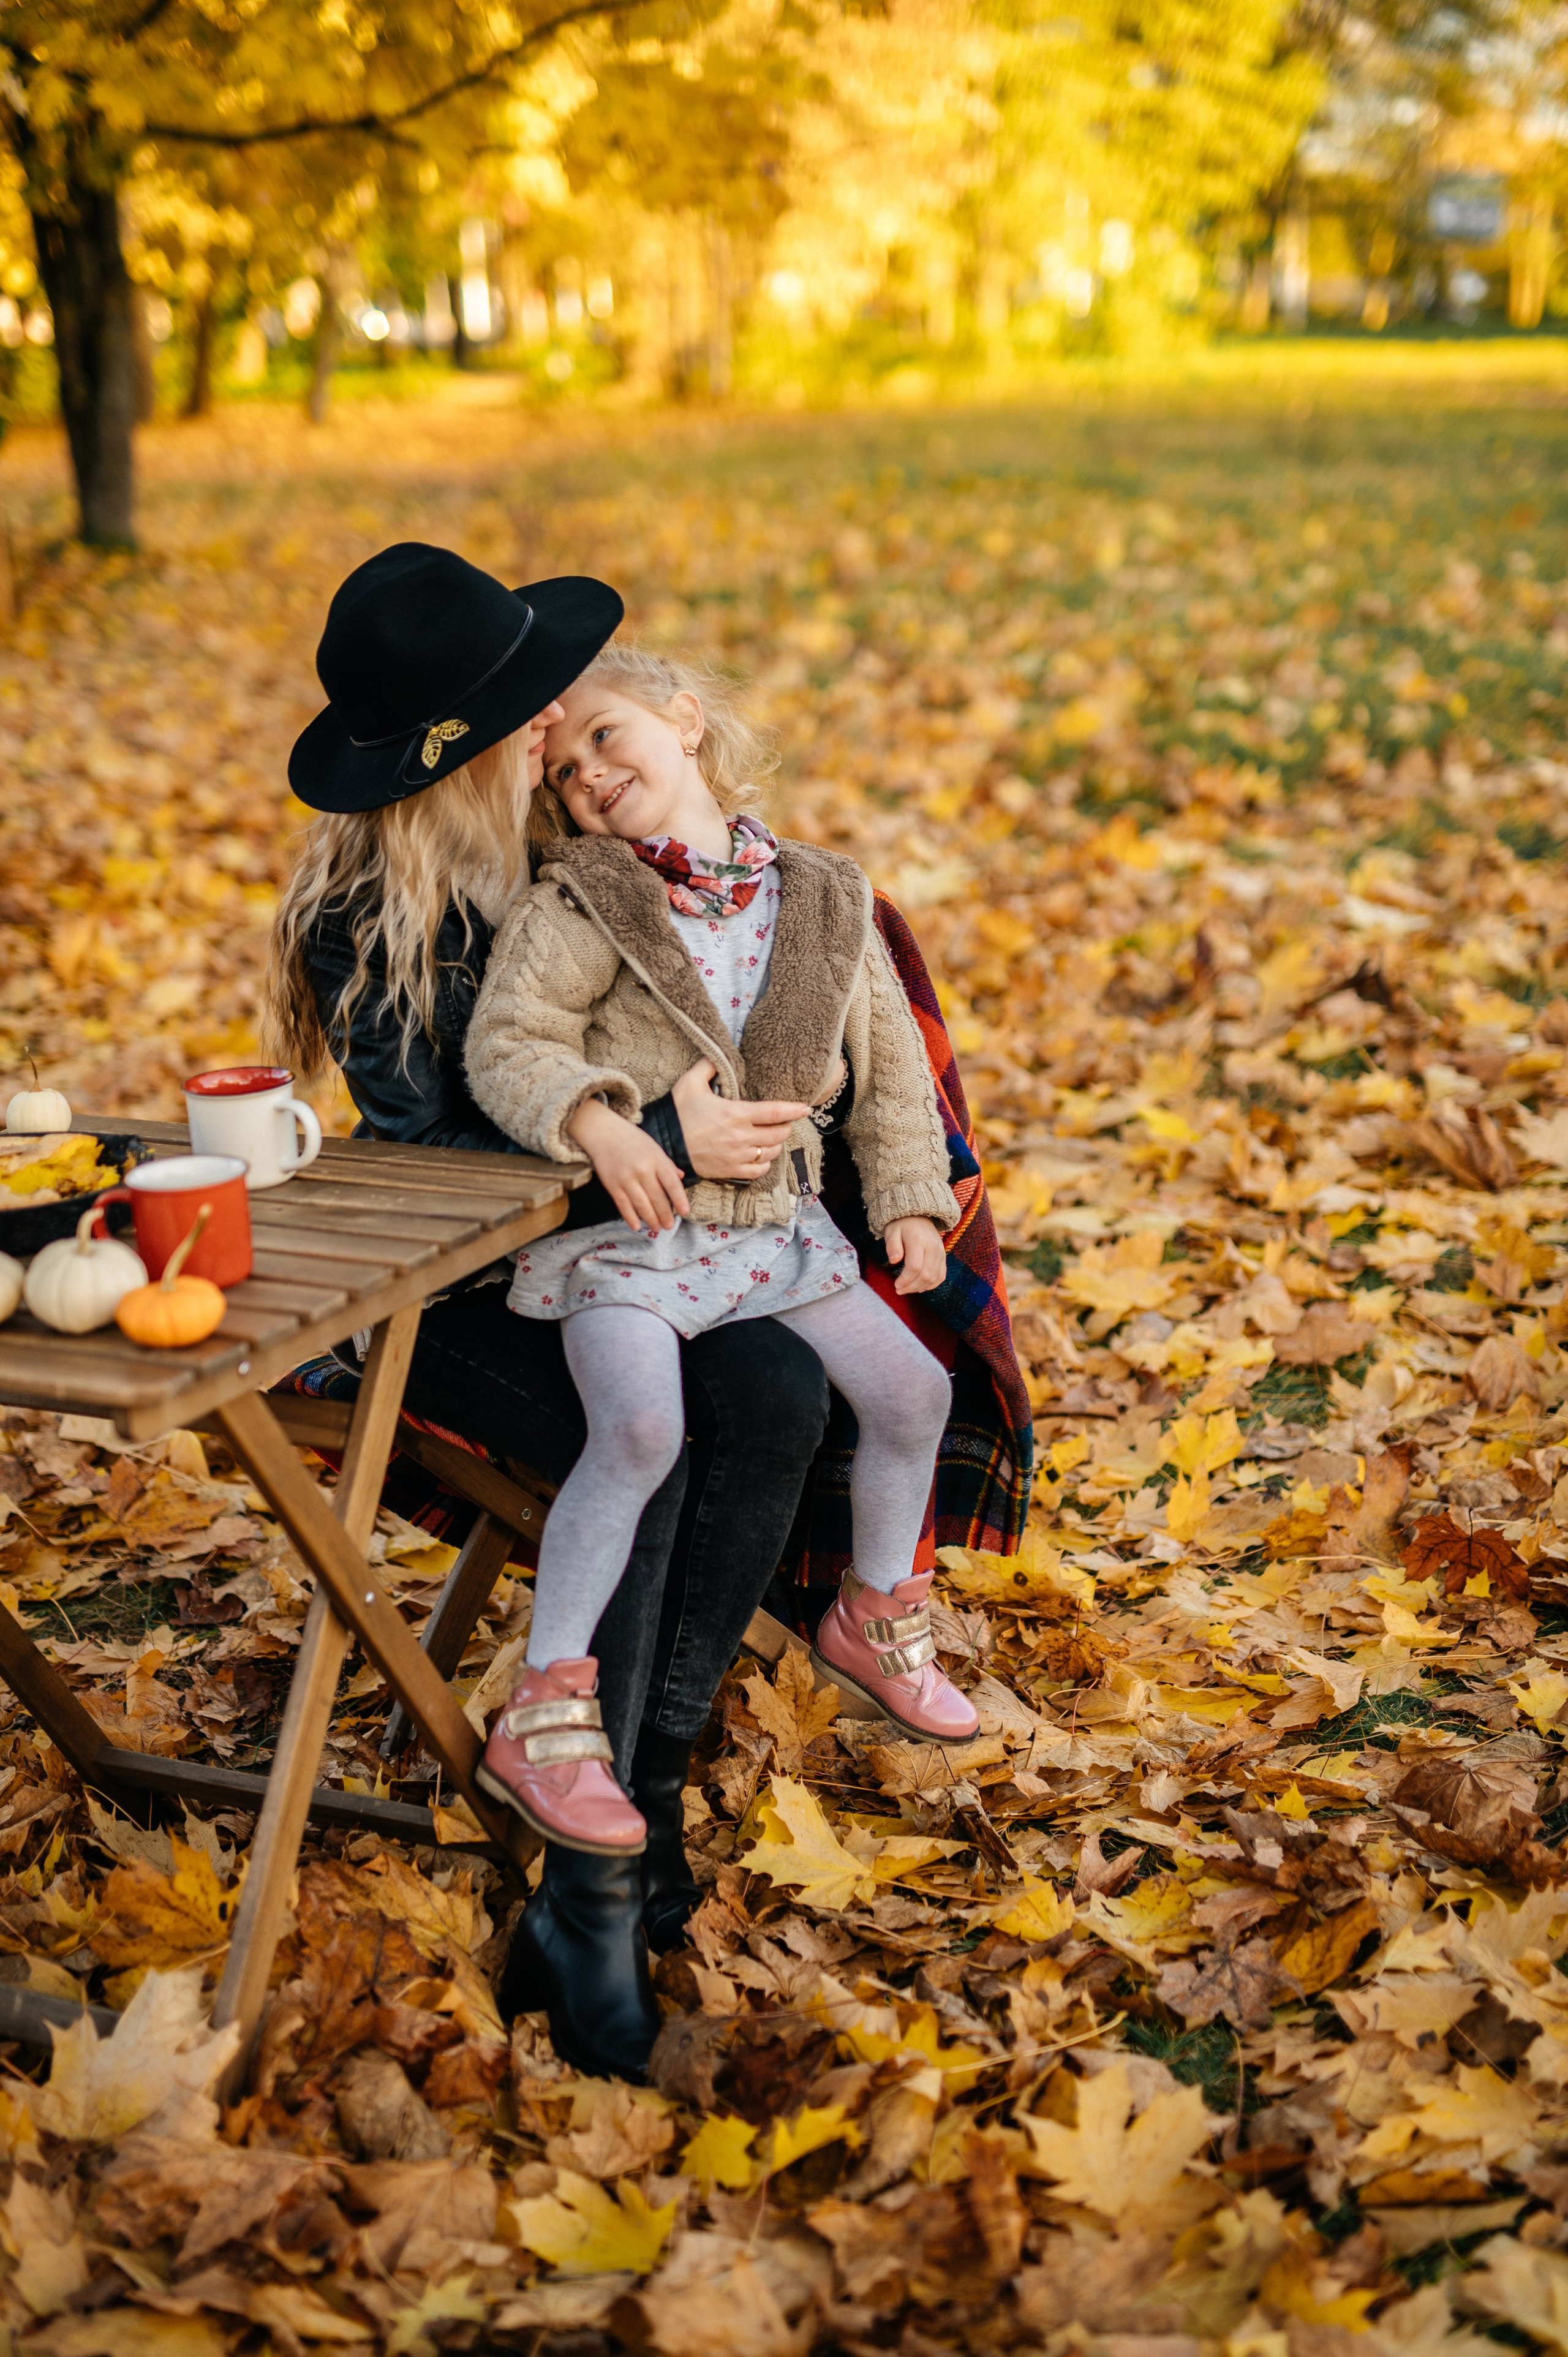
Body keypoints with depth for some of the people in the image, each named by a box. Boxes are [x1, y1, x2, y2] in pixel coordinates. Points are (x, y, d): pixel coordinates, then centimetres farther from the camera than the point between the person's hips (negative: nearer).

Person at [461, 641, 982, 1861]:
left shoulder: (825, 901, 4)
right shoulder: (578, 907, -7)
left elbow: (890, 1064, 12)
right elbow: (505, 1045, -15)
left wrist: (910, 1202, 7)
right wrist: (598, 1123, -32)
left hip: (776, 1218, 5)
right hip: (625, 1223, -5)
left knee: (911, 1388, 5)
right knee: (642, 1427, -27)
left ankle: (874, 1617, 33)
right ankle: (543, 1717, -16)